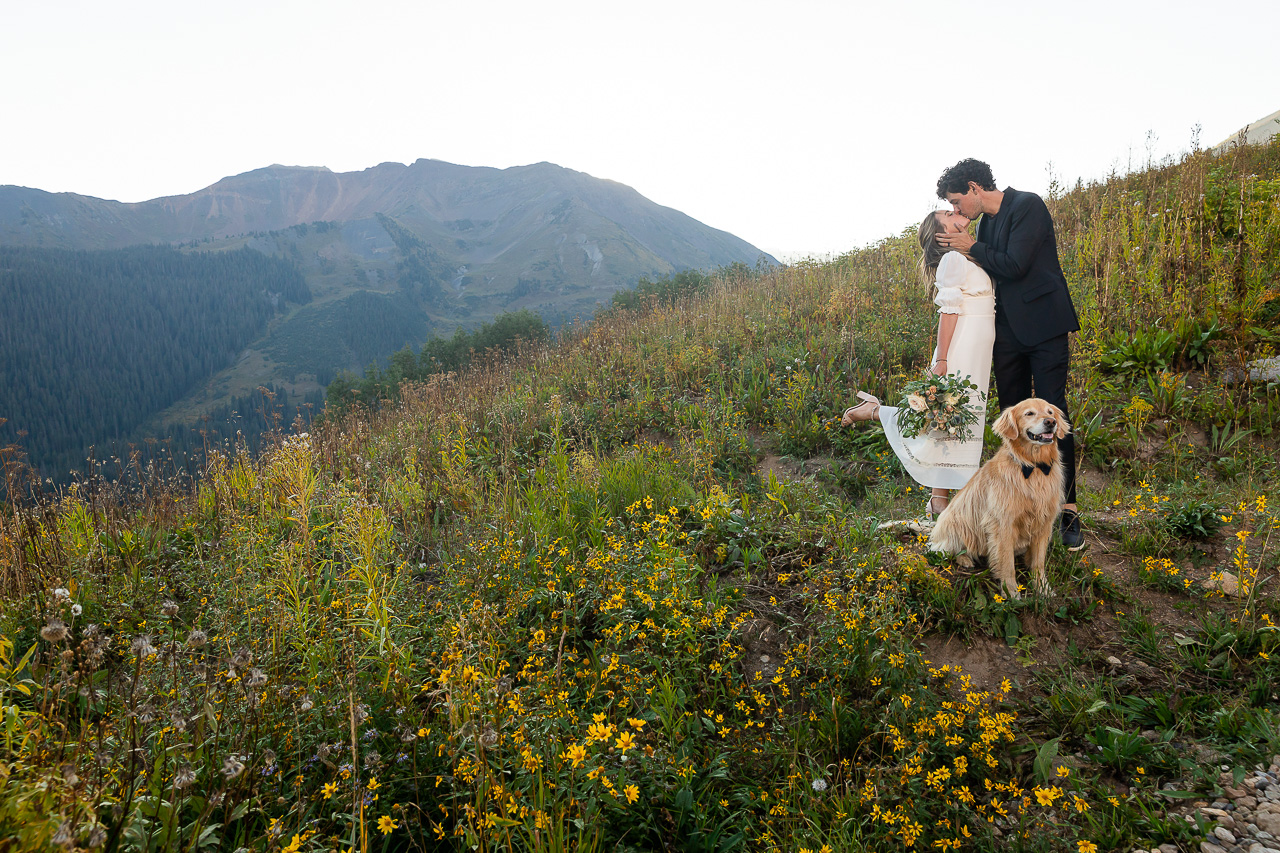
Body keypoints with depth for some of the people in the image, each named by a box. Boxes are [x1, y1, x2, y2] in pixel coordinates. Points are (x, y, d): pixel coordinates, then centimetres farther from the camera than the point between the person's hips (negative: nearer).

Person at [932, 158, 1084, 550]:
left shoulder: (1028, 205, -10)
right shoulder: (987, 222, 14)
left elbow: (1015, 265, -19)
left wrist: (972, 248, -7)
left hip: (1043, 326, -8)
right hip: (1008, 331, 8)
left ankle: (1068, 509, -4)